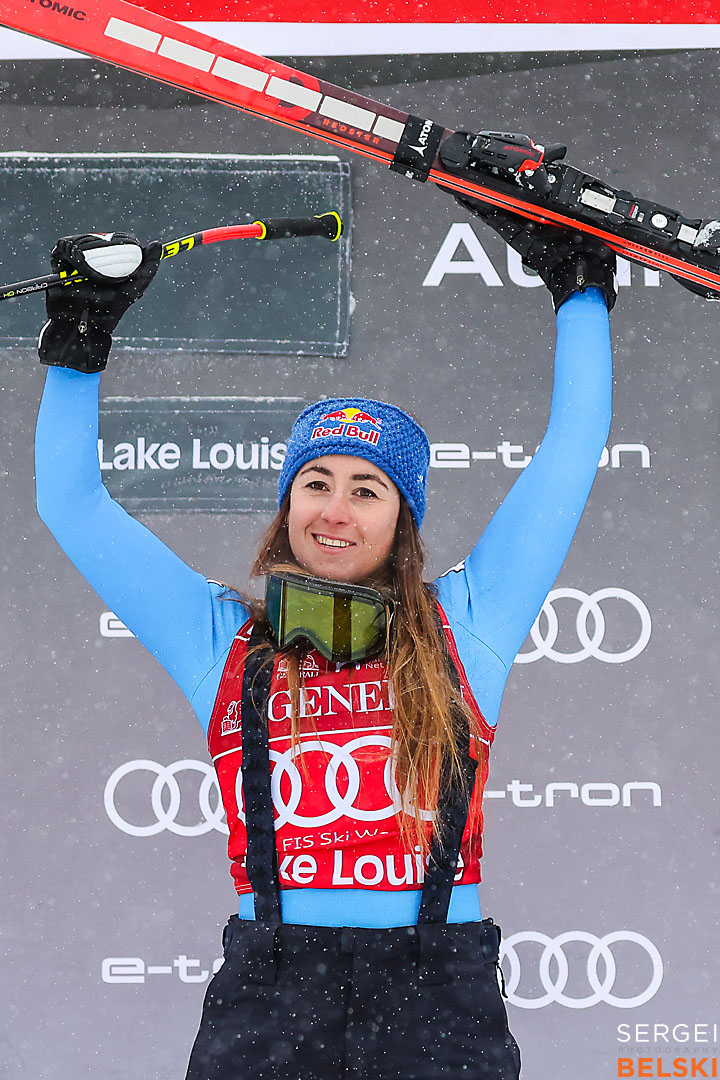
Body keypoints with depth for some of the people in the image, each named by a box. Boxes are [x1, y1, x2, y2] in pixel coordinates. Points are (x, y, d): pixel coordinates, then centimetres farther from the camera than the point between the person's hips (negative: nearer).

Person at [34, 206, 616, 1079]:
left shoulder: (462, 629, 12)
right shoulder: (225, 642, 14)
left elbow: (569, 457, 17)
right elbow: (71, 503, 17)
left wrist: (580, 286, 22)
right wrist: (79, 342, 14)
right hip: (268, 996, 0)